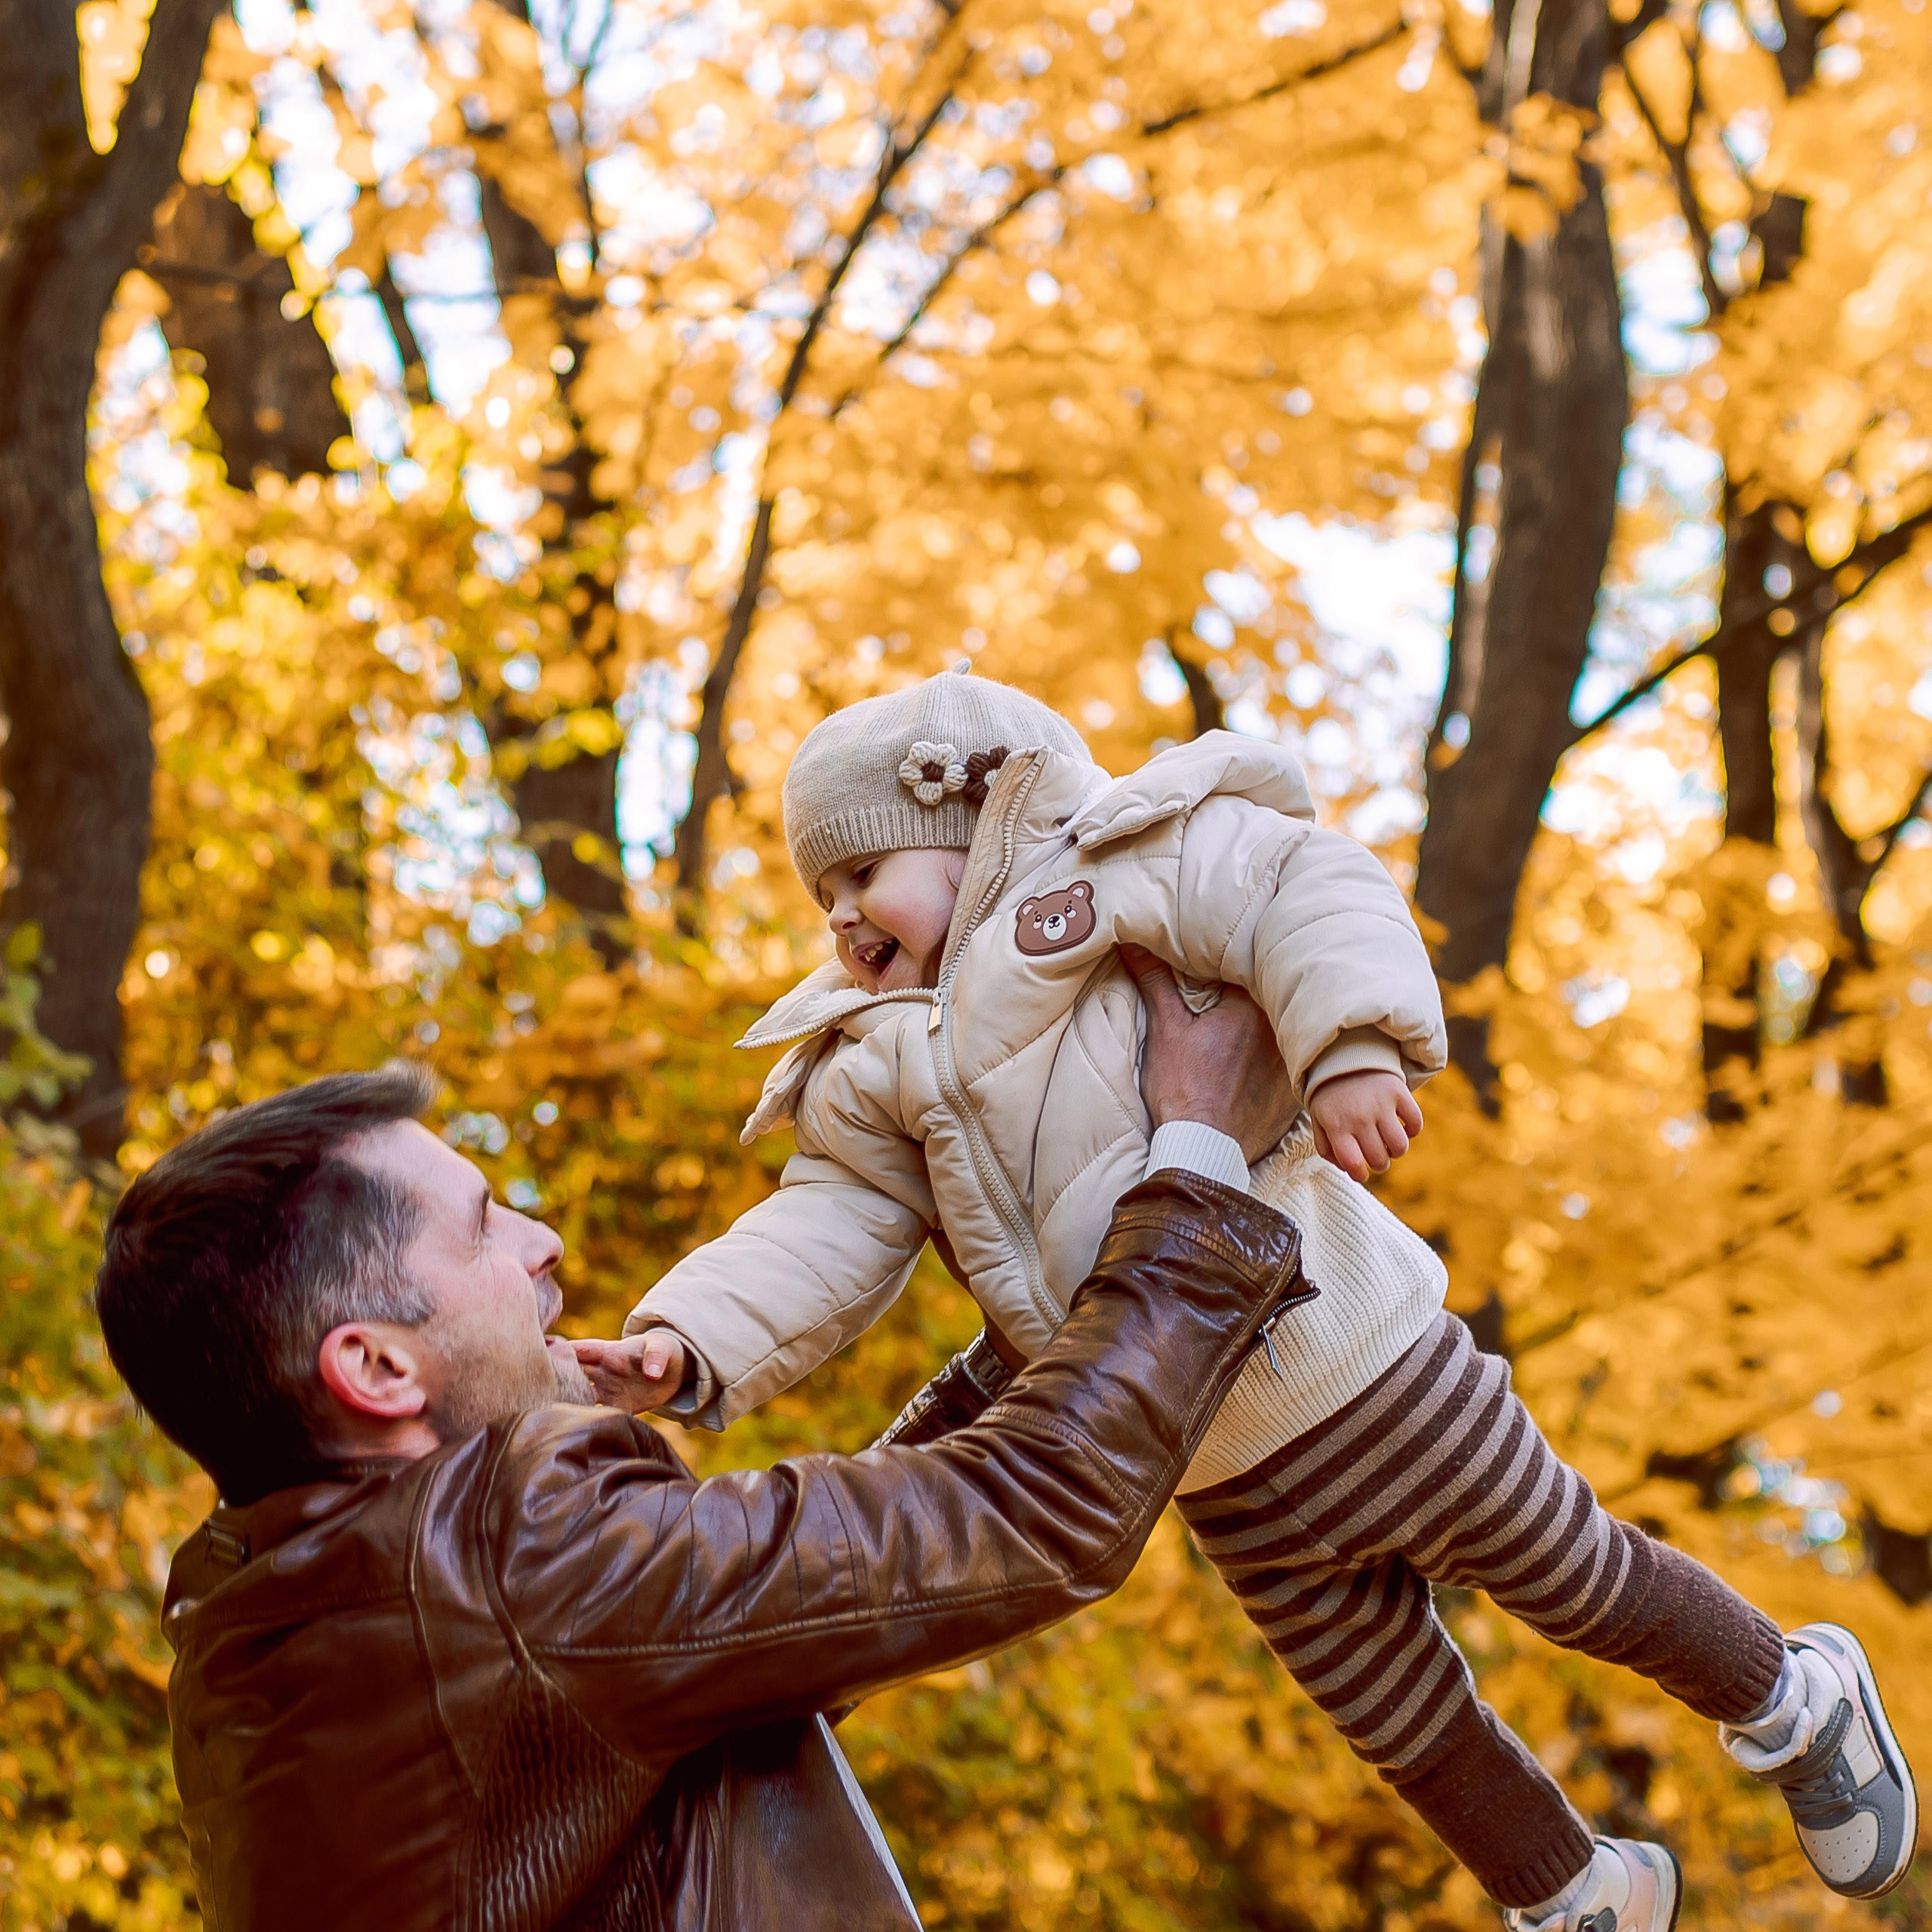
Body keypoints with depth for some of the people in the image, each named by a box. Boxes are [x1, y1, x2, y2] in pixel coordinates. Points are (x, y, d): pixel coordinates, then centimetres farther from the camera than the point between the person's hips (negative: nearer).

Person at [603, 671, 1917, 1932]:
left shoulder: (1092, 869, -10)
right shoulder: (872, 1074, 7)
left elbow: (1310, 890, -20)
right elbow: (828, 1235, -1)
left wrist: (1352, 1047, -36)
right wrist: (694, 1346, -17)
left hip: (1369, 1375, -6)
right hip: (1227, 1486, 6)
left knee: (1577, 1578, 10)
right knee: (1397, 1714, 16)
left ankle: (1789, 1701, 38)